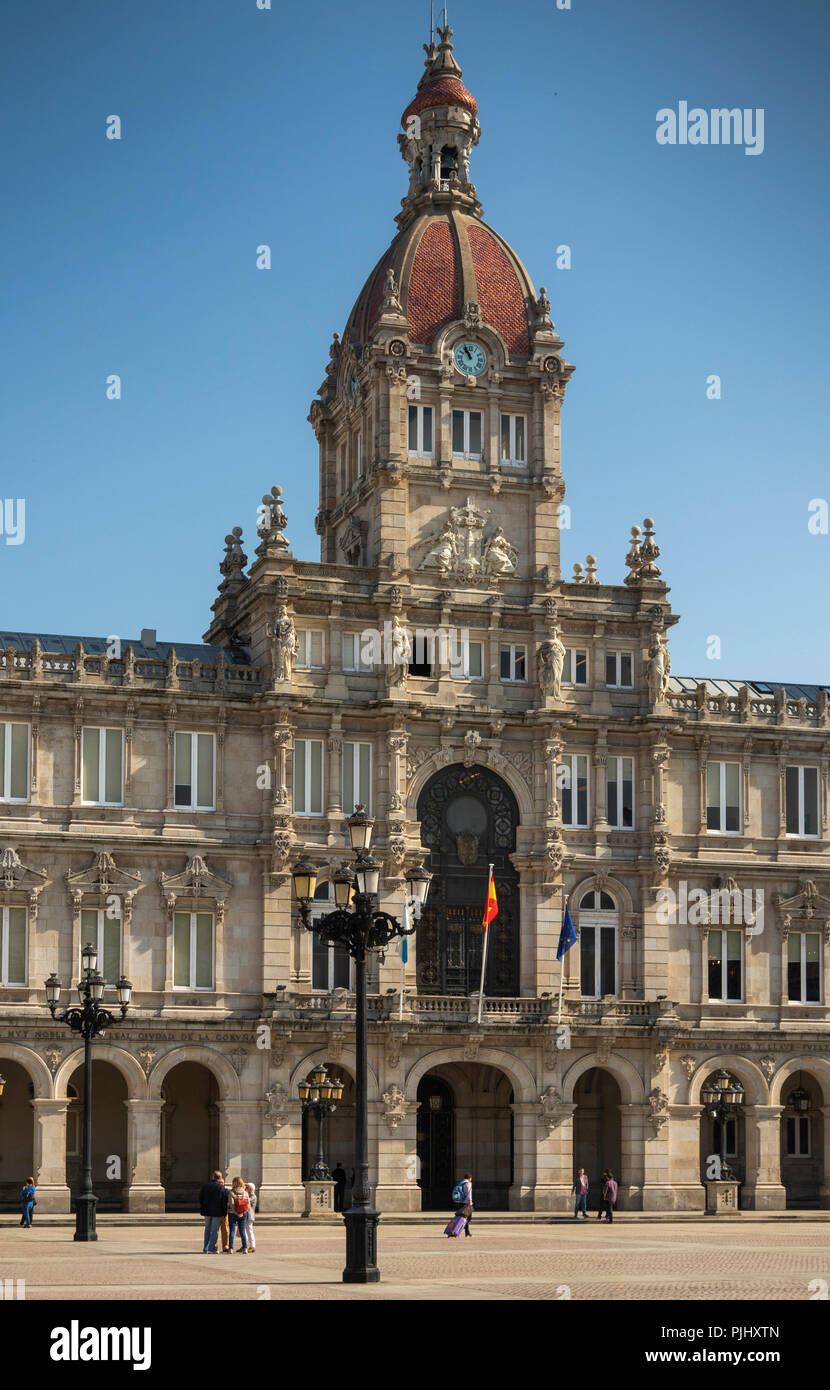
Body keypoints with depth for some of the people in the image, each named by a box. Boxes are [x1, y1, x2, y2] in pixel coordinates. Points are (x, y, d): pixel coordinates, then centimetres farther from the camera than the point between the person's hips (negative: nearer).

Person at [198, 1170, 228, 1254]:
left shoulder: (206, 1186, 4)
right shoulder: (222, 1188, -7)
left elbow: (200, 1199, 8)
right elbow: (225, 1202, -7)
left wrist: (202, 1210, 16)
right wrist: (224, 1214, -1)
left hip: (207, 1212, 4)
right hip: (217, 1212, -4)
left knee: (207, 1229, 14)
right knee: (214, 1230, 1)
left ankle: (205, 1248, 15)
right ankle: (211, 1248, -2)